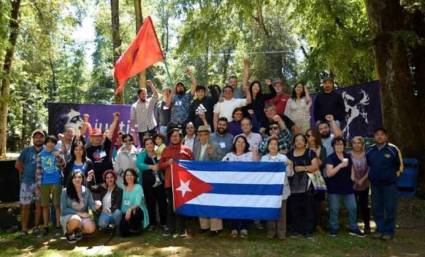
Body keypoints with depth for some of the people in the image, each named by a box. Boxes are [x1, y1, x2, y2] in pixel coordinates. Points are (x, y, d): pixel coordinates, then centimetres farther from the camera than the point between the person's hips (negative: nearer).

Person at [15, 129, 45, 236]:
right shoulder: (27, 150, 3)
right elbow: (18, 164, 7)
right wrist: (26, 173, 5)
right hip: (27, 182, 0)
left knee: (39, 205, 7)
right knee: (25, 206, 2)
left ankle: (36, 227, 17)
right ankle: (24, 228, 9)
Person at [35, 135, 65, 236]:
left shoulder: (58, 154, 4)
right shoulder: (40, 155, 8)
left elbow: (63, 166, -7)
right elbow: (38, 170, 9)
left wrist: (59, 157, -24)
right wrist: (38, 184, 4)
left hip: (56, 182, -2)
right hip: (44, 183, 2)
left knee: (57, 205, 1)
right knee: (45, 205, 7)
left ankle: (58, 226, 7)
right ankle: (45, 227, 16)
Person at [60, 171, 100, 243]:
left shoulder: (86, 191, 0)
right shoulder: (65, 191, -8)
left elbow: (91, 205, -6)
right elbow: (63, 209, -8)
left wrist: (96, 205, -30)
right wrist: (78, 213, -17)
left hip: (83, 216, 3)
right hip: (68, 216, -2)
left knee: (91, 228, -27)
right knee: (76, 220, -38)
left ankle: (77, 231, 9)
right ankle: (68, 232, -3)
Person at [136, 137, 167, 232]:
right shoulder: (142, 155, 1)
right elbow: (138, 164, -18)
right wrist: (151, 167, -27)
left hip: (160, 182, 2)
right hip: (148, 183, -2)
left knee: (162, 202, 3)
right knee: (150, 204, 7)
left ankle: (163, 223, 16)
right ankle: (152, 223, 21)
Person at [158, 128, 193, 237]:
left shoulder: (186, 149, 4)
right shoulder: (166, 150, 11)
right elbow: (160, 165, 10)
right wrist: (167, 163, -7)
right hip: (169, 182, 2)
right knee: (170, 205, 7)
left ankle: (181, 229, 9)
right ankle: (170, 228, 16)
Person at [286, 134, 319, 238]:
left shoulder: (310, 153, 5)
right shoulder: (289, 154, 14)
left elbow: (315, 167, -5)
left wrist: (303, 168, -17)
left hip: (307, 184, -2)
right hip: (294, 185, 2)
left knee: (308, 208, -2)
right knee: (294, 208, 3)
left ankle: (308, 230, 6)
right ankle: (297, 229, 14)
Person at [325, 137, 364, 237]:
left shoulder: (348, 157, 10)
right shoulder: (330, 158, -7)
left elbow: (351, 169, 25)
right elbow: (329, 173, -18)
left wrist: (352, 177, 9)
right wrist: (340, 165, -24)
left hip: (347, 187, 5)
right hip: (334, 188, -5)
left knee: (353, 208, 5)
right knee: (334, 209, 2)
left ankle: (353, 229, 19)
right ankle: (333, 229, 15)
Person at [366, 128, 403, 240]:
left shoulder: (393, 149, -9)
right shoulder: (370, 150, 3)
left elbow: (400, 165, 0)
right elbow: (367, 165, 17)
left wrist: (395, 175, 2)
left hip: (389, 184, -4)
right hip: (375, 184, 4)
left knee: (390, 208, 2)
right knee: (377, 208, 10)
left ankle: (389, 231, 13)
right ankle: (379, 229, 23)